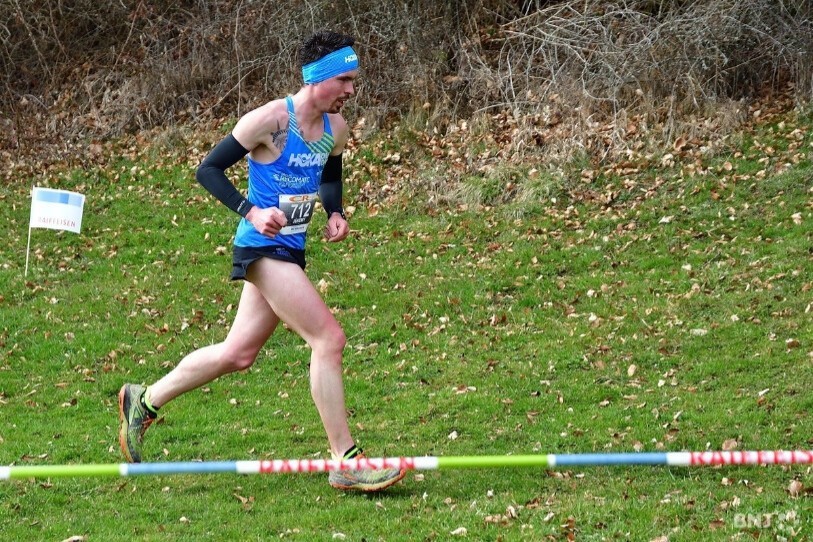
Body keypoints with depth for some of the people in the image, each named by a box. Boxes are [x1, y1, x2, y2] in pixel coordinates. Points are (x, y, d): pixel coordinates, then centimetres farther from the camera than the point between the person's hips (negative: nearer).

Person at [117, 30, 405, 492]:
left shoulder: (335, 129, 5)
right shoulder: (271, 120, -17)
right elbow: (208, 169, -12)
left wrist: (335, 214, 5)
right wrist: (251, 212, -24)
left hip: (292, 251, 9)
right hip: (264, 248, -8)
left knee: (238, 354, 16)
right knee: (329, 338, -16)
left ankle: (145, 401, 34)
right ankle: (346, 462, -11)